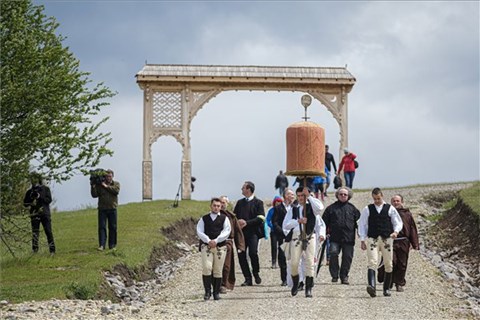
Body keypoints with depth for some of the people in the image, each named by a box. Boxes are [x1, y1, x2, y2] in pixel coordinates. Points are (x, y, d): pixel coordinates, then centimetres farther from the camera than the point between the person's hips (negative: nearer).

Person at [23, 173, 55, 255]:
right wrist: (31, 202, -9)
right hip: (34, 214, 2)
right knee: (35, 233, -2)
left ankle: (52, 250, -4)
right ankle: (35, 251, 0)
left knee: (48, 232, -6)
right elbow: (25, 203, 12)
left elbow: (49, 200, -3)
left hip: (45, 213, -2)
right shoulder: (30, 192, 11)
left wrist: (39, 197, -15)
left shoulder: (45, 189, 6)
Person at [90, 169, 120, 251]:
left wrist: (106, 186, -13)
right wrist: (93, 187, -13)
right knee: (102, 227, -6)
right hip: (102, 209, -1)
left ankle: (112, 245, 12)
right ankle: (101, 245, -9)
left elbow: (116, 191, -13)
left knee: (113, 228, 4)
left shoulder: (116, 184, 8)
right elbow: (94, 195, 1)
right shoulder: (99, 185, 5)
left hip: (112, 209, 1)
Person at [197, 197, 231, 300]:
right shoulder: (204, 219, 12)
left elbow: (226, 231, -2)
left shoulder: (224, 218, 9)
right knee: (206, 268, -14)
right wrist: (208, 240, -13)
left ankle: (216, 292, 10)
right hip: (206, 246, 0)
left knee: (218, 271, 1)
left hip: (220, 246, 0)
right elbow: (199, 231, 3)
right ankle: (207, 291, -7)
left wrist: (216, 240, -13)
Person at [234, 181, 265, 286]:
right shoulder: (240, 202, 18)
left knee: (253, 253, -20)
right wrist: (238, 222, -2)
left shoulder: (258, 202, 2)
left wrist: (247, 222, -14)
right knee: (241, 255, -2)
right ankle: (248, 279, 6)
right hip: (241, 233, 5)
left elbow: (261, 218, -7)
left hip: (253, 232, -5)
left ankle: (256, 273, 4)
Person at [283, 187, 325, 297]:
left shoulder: (311, 207, 7)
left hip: (309, 237, -1)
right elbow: (285, 225, 6)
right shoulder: (293, 209, 13)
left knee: (310, 262, -6)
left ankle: (308, 289, -2)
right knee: (294, 263, -5)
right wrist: (298, 221, -7)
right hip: (296, 237, 1)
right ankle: (295, 284, 19)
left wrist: (309, 196, -13)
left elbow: (320, 207, -18)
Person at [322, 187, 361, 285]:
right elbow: (325, 221, 9)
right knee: (333, 253, -17)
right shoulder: (331, 208, 9)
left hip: (348, 238, 1)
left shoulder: (352, 208, 11)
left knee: (347, 257, 2)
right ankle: (334, 275, -6)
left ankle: (344, 276, 14)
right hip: (335, 237, -1)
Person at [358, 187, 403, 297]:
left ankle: (386, 288, 19)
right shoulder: (367, 209, 8)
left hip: (387, 239, 1)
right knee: (372, 263, -17)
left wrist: (396, 231, -11)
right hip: (372, 239, -1)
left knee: (388, 265, 6)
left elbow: (398, 222, 10)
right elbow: (362, 224, 11)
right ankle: (372, 286, -32)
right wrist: (363, 240, 5)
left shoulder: (390, 209, 7)